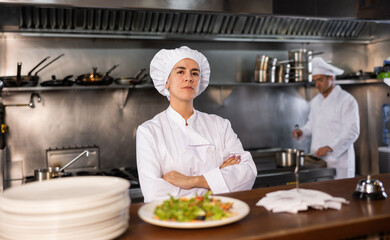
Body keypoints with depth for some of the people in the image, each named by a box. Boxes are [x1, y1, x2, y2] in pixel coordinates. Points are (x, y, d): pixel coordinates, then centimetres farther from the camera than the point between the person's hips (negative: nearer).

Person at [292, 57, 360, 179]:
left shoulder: (347, 100, -9)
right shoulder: (315, 101, 13)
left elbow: (352, 131, -16)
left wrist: (329, 147, -24)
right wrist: (302, 131, 4)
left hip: (338, 161, -6)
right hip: (317, 160, 6)